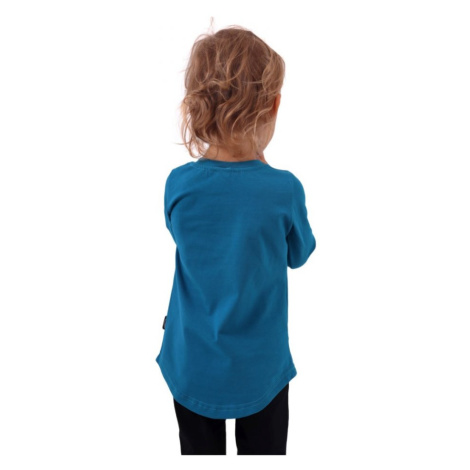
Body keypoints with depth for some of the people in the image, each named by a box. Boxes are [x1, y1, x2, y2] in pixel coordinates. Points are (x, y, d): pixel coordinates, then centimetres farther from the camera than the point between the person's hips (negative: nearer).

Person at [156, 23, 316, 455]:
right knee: (264, 451, 23)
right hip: (260, 369, -1)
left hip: (192, 367, 2)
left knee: (200, 450, 25)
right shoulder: (284, 189, -21)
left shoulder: (178, 185, -16)